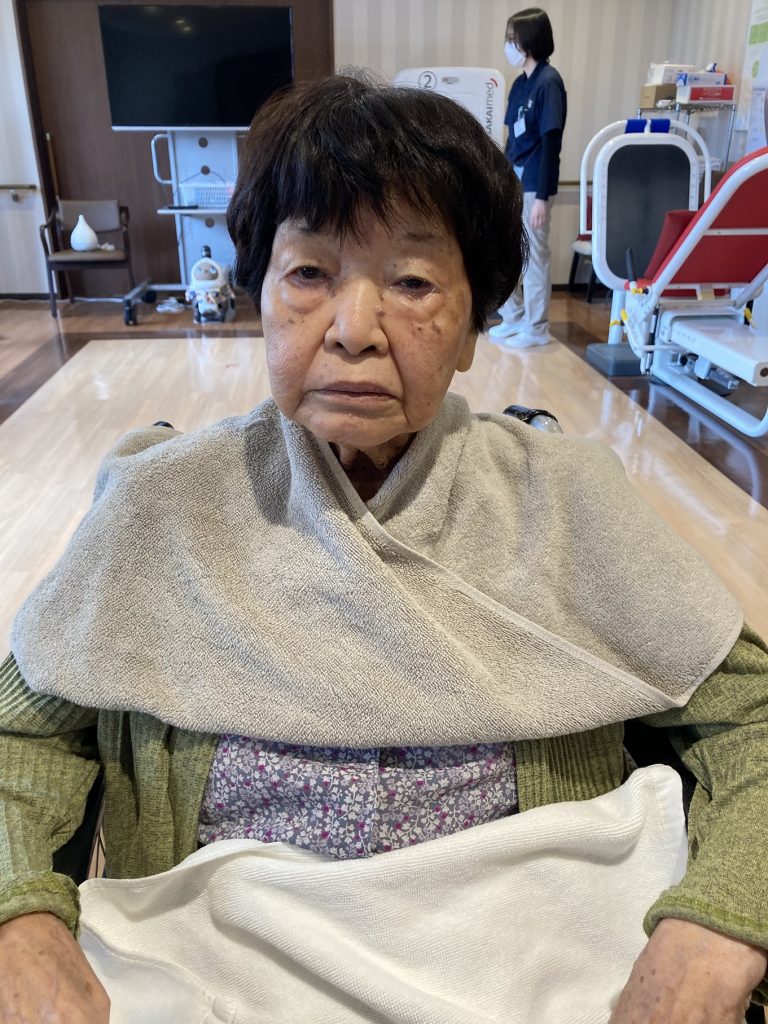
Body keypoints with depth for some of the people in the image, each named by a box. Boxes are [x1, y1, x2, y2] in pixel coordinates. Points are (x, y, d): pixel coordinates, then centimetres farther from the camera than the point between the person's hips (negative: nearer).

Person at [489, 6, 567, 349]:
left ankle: (536, 329, 12)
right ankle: (513, 318, 28)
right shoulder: (520, 83, 11)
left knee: (533, 257, 1)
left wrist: (541, 197, -19)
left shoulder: (548, 82, -12)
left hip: (533, 187, -8)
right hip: (511, 184, 8)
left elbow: (551, 143, -16)